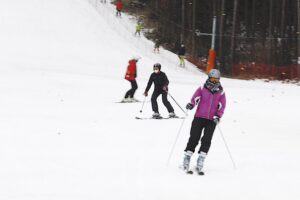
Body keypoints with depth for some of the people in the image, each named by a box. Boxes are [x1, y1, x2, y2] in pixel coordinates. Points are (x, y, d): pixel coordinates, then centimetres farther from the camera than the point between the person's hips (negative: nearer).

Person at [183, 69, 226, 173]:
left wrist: (217, 116, -10)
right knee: (194, 138, -6)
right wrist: (191, 104, -27)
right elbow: (196, 98, -5)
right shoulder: (202, 89, 6)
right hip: (199, 117, -1)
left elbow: (222, 106, 5)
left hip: (212, 120, 1)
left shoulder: (220, 92, 8)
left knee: (207, 140, -7)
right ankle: (187, 157, 1)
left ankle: (200, 160, -4)